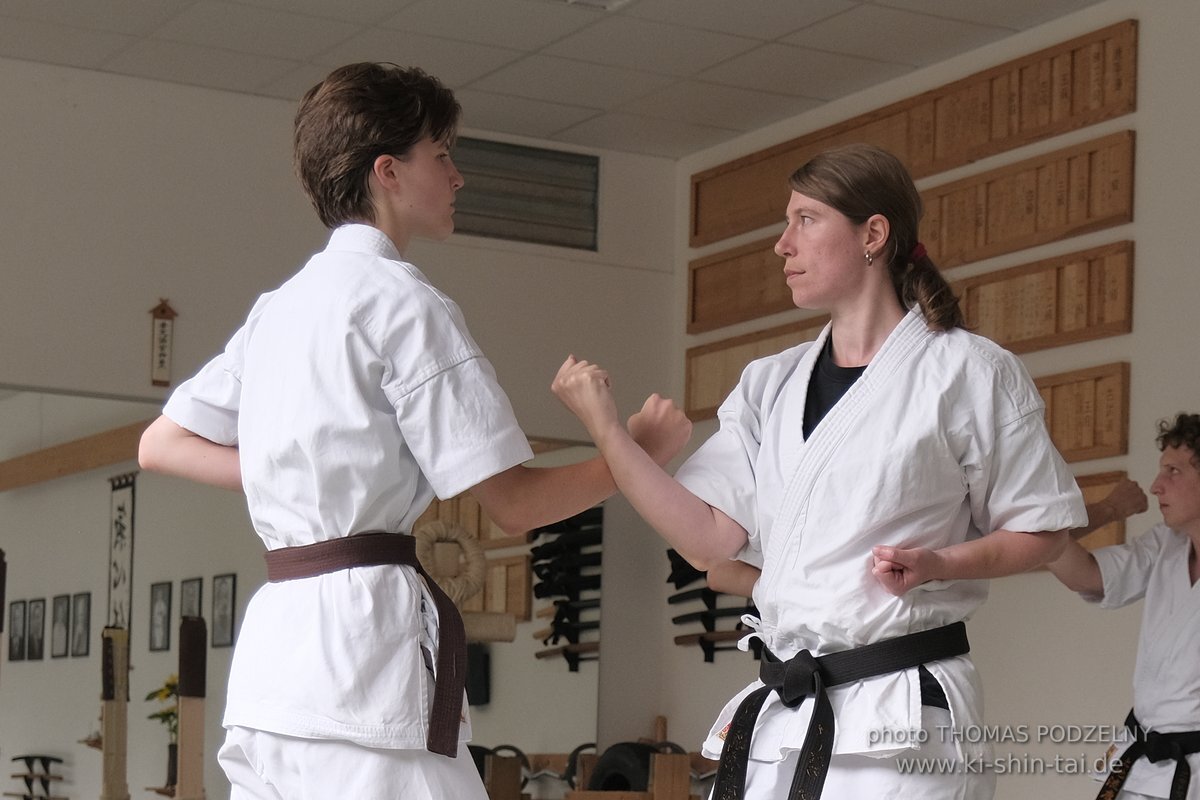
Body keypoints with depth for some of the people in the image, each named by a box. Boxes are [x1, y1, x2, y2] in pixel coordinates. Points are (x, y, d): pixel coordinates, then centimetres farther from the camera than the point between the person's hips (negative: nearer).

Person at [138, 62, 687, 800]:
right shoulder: (401, 302, -6)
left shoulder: (279, 307, 18)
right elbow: (514, 502, -7)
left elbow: (161, 445, 24)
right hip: (364, 637, -9)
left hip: (273, 645, 9)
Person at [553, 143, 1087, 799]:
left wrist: (938, 564, -15)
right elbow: (708, 539, 5)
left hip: (900, 720, -5)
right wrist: (603, 426, -1)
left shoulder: (968, 374, -3)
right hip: (777, 718, 5)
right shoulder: (770, 385, 13)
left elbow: (1041, 530, 3)